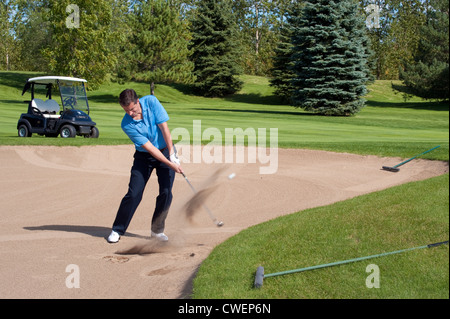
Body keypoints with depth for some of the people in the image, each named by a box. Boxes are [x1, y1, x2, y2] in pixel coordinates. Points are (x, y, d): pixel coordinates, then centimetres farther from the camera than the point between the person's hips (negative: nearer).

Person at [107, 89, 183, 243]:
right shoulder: (127, 125, -21)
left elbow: (164, 127, -15)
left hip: (166, 151, 1)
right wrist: (170, 164, -27)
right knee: (134, 193, -7)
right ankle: (117, 230, 7)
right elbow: (149, 147, -23)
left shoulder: (151, 102, -17)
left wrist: (172, 155, -17)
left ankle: (157, 230, 8)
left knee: (166, 192, -6)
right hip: (144, 156, -1)